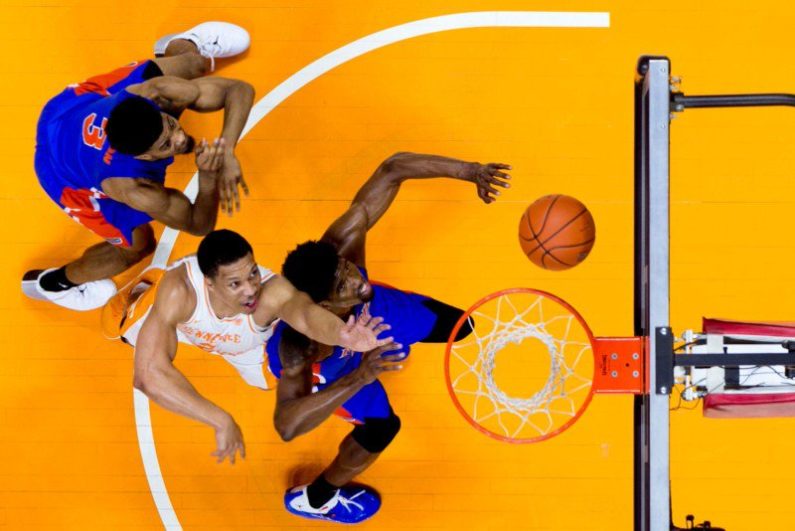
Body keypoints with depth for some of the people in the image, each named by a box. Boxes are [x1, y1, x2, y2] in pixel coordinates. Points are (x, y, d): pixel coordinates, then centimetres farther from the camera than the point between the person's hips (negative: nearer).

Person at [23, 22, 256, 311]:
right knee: (138, 244, 7)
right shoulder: (136, 190, -45)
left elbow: (240, 89, -32)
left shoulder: (154, 93, -40)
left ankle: (179, 45, 56)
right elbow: (200, 225, -30)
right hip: (62, 169, -4)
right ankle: (52, 282, 33)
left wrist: (227, 151, -47)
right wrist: (208, 175, -48)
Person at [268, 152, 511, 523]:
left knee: (459, 327, 14)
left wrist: (468, 170, -54)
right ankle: (314, 499, 28)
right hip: (316, 365, -5)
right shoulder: (300, 347, -51)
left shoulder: (341, 246, -44)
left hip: (370, 308, 5)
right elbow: (286, 426, -62)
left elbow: (392, 168, -43)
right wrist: (358, 378, -68)